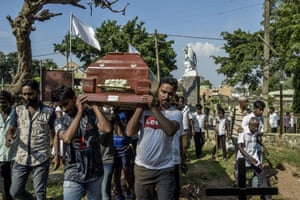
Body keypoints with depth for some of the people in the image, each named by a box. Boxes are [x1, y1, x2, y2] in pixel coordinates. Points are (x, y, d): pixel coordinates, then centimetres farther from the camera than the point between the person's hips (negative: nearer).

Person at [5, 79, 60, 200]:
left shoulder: (49, 112, -3)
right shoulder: (18, 110, 6)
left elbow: (55, 135, 1)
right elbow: (11, 129, 5)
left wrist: (57, 155, -5)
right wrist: (9, 136, -20)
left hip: (41, 159, -3)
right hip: (21, 158, 3)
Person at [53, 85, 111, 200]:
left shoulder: (92, 114, -2)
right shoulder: (60, 121, 0)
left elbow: (107, 129, -19)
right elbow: (67, 138, -20)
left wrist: (94, 106, -13)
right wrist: (79, 111, -17)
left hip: (95, 173, 1)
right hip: (73, 176, 0)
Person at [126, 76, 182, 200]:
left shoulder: (175, 113, -4)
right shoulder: (144, 110, 0)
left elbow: (170, 130, -26)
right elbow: (130, 132, -11)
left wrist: (154, 107, -23)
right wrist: (140, 107, -14)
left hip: (165, 169, -2)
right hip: (142, 168, 2)